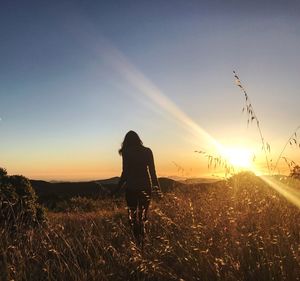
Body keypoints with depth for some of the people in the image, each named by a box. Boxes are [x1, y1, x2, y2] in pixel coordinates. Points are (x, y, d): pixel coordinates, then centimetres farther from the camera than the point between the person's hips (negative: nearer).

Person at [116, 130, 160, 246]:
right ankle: (142, 242, 9)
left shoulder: (126, 153, -4)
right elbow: (152, 171, 2)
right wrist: (156, 186, 12)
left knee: (133, 217, 8)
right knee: (143, 216, 13)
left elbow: (125, 172, -6)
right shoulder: (147, 151, 2)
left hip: (131, 188, -2)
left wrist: (118, 188, 4)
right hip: (145, 187, 2)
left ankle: (136, 242, 3)